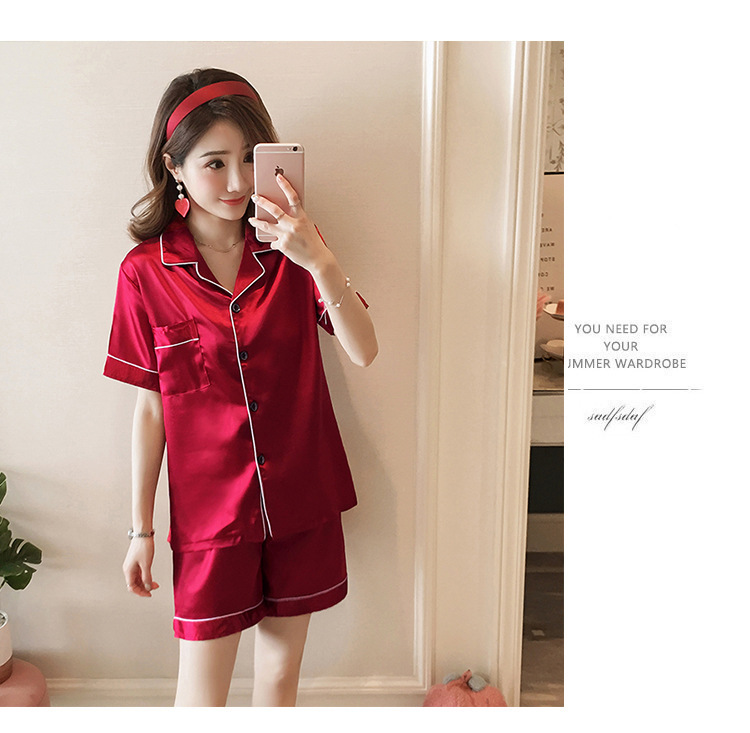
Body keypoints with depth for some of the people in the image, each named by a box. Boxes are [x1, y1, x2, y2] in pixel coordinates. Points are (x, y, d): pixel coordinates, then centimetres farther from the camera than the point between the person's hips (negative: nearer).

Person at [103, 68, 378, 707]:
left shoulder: (290, 248, -4)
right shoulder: (146, 272, -7)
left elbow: (364, 352, -14)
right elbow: (150, 410, -2)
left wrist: (320, 261, -28)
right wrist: (141, 529, 1)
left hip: (303, 499, 2)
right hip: (210, 506, -1)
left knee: (281, 668, 18)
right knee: (201, 690, 11)